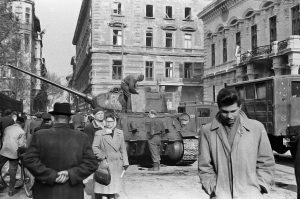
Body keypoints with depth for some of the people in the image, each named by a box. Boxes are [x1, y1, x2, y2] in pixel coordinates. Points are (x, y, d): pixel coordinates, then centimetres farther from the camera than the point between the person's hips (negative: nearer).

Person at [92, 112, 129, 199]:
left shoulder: (120, 133, 10)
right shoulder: (99, 133, -3)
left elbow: (123, 149, 12)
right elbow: (95, 148, -9)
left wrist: (125, 162, 7)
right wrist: (103, 158, -16)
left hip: (117, 165, 4)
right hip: (105, 165, -4)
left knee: (114, 188, 10)